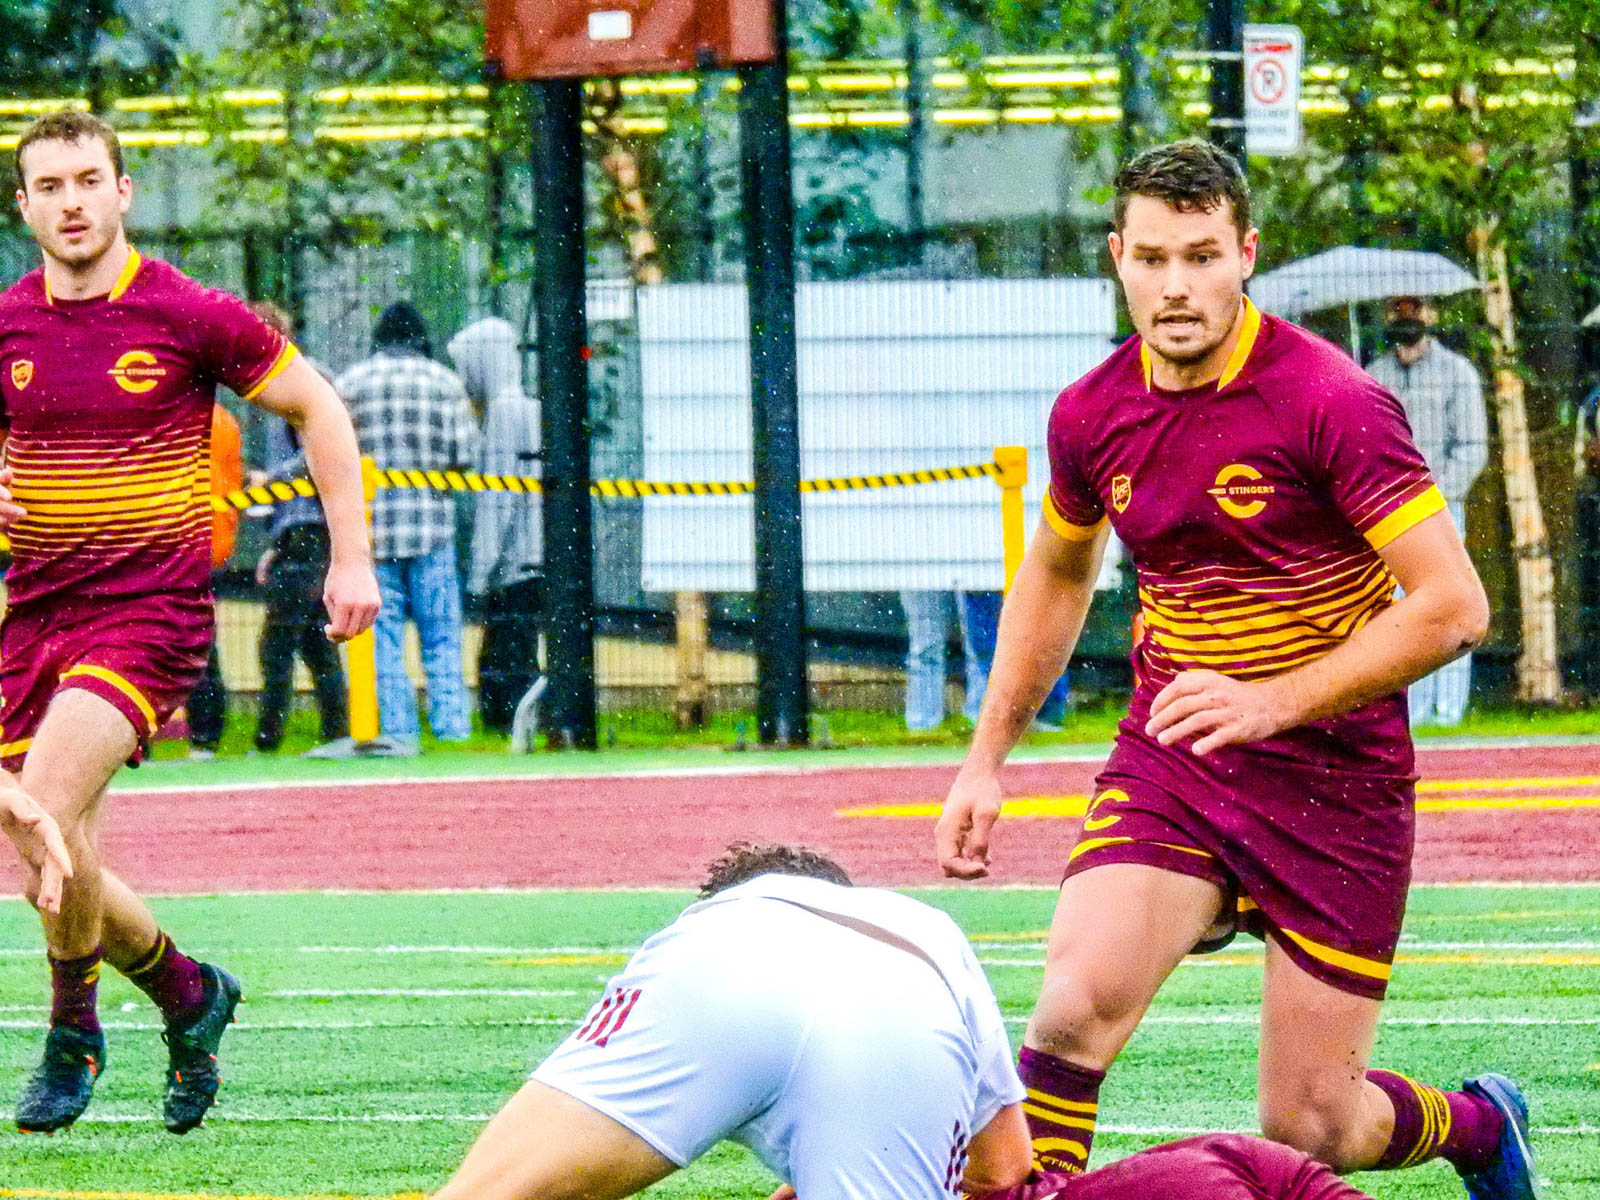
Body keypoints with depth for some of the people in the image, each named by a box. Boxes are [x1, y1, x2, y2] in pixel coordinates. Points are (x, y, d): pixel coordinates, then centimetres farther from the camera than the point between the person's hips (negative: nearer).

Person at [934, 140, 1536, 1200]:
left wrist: (1270, 701, -24)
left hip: (1336, 783, -3)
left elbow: (1453, 606, -18)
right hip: (1170, 760, 3)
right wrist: (987, 761, 20)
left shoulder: (1332, 403, -16)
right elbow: (1056, 575, 22)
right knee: (1075, 1004, -25)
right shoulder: (1092, 415, 0)